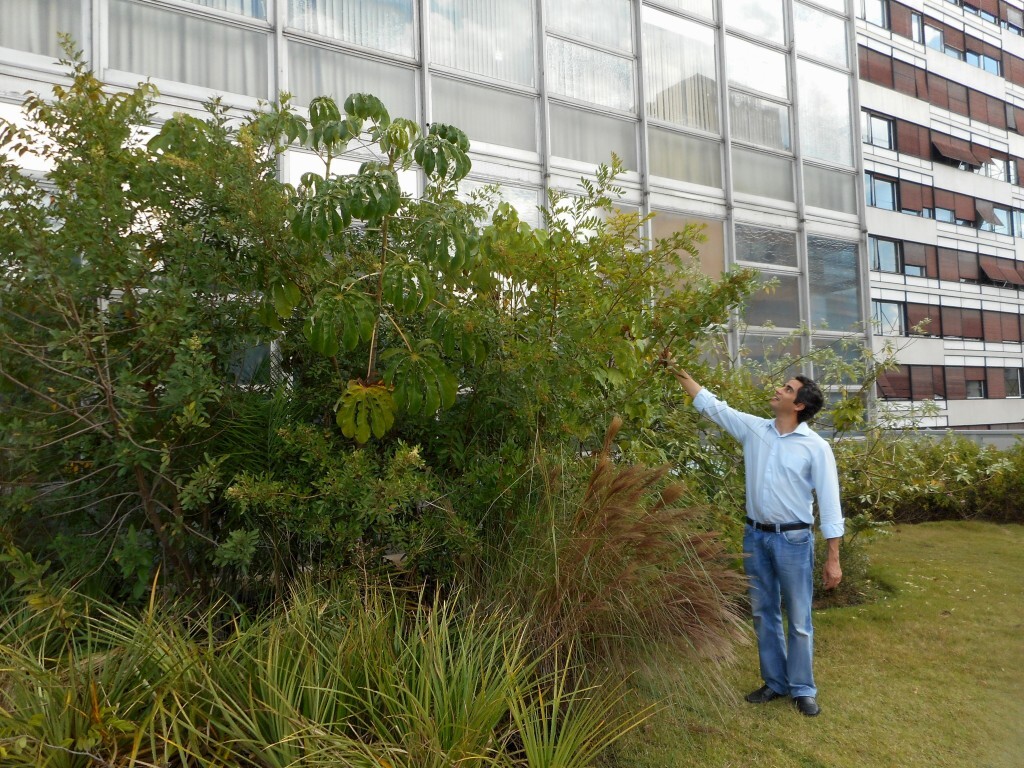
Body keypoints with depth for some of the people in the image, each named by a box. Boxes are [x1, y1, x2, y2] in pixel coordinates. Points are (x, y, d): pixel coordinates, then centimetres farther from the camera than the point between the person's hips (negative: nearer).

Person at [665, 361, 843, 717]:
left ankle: (803, 689, 22)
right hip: (755, 536, 5)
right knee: (763, 614, 14)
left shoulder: (816, 447, -10)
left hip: (793, 539, -4)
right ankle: (775, 682, 29)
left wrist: (833, 559, -10)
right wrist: (678, 372, 5)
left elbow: (829, 503, -8)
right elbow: (711, 404, 8)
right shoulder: (753, 429, 1)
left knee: (799, 620, 6)